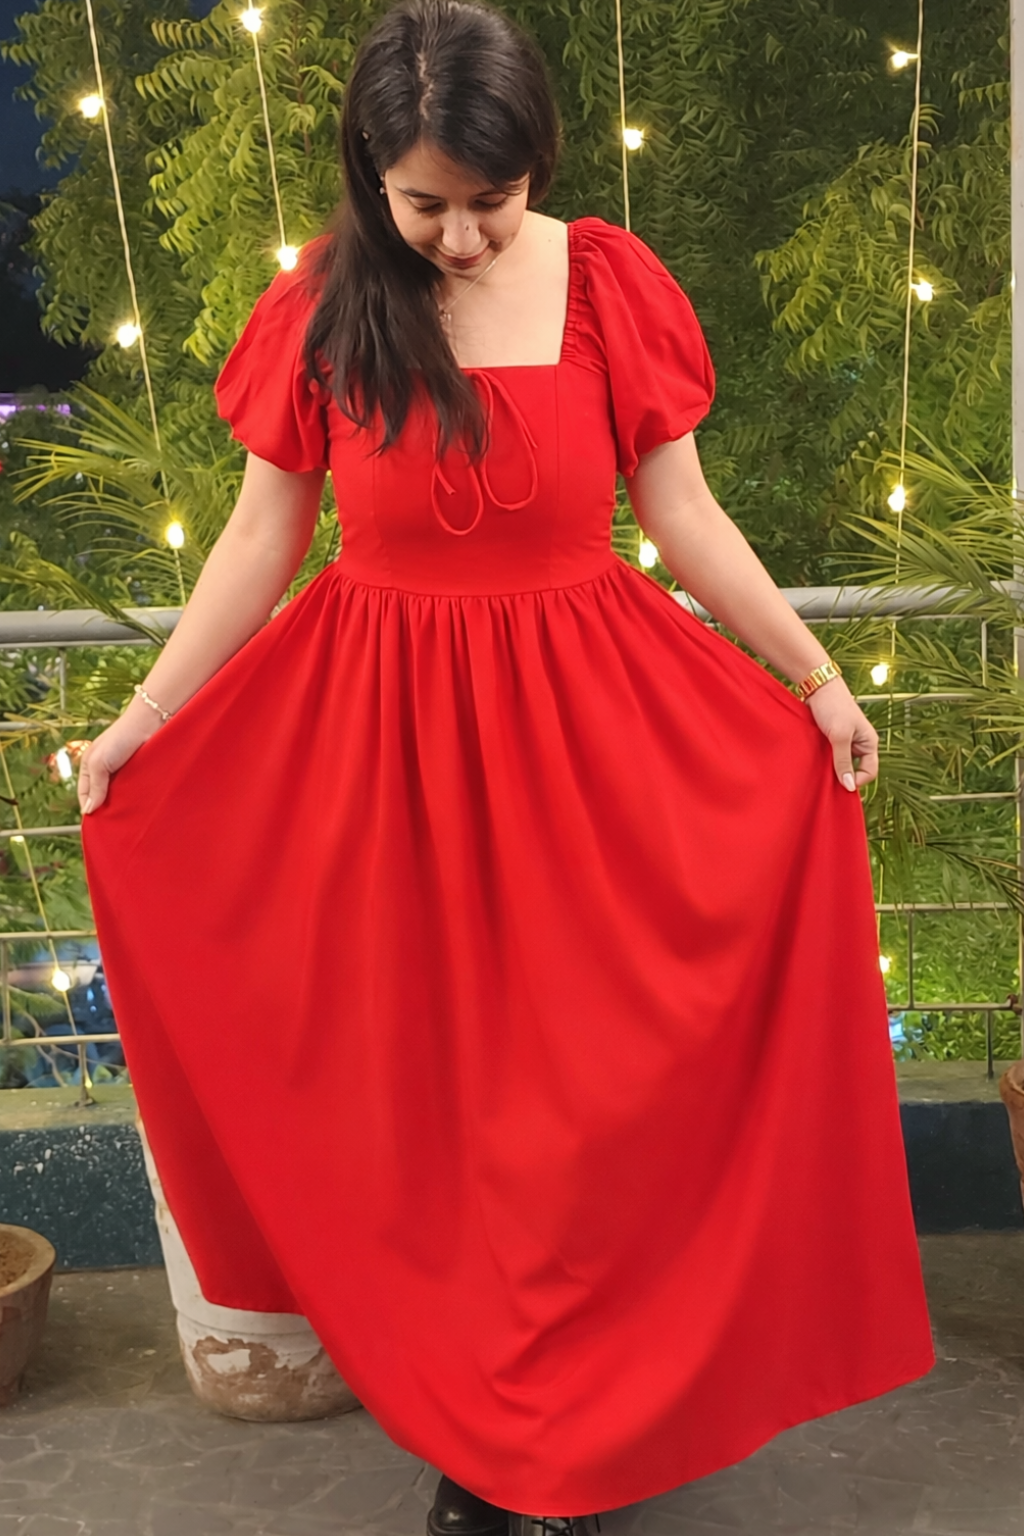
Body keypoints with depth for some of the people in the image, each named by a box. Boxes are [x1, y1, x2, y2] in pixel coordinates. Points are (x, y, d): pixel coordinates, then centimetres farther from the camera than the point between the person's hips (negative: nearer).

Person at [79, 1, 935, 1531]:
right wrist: (143, 717, 3)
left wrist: (818, 678, 2)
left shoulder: (609, 284, -4)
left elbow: (683, 512, 2)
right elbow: (262, 536, 3)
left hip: (586, 717, 0)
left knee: (585, 1065, 6)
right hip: (381, 730, 1)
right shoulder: (320, 309, -3)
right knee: (423, 1070, 8)